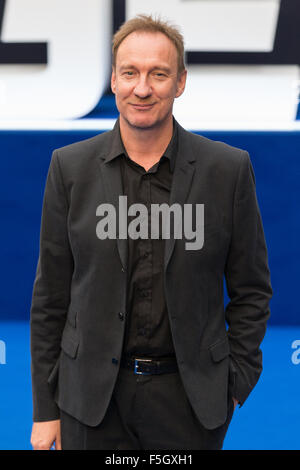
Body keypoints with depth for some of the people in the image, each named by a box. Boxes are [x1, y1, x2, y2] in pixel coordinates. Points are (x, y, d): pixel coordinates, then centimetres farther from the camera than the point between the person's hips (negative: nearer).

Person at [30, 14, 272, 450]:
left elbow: (251, 290, 4)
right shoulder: (70, 166, -1)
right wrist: (46, 409, 2)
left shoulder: (228, 168, -3)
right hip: (93, 396, 1)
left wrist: (236, 385, -1)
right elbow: (51, 295, 2)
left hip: (191, 397, 0)